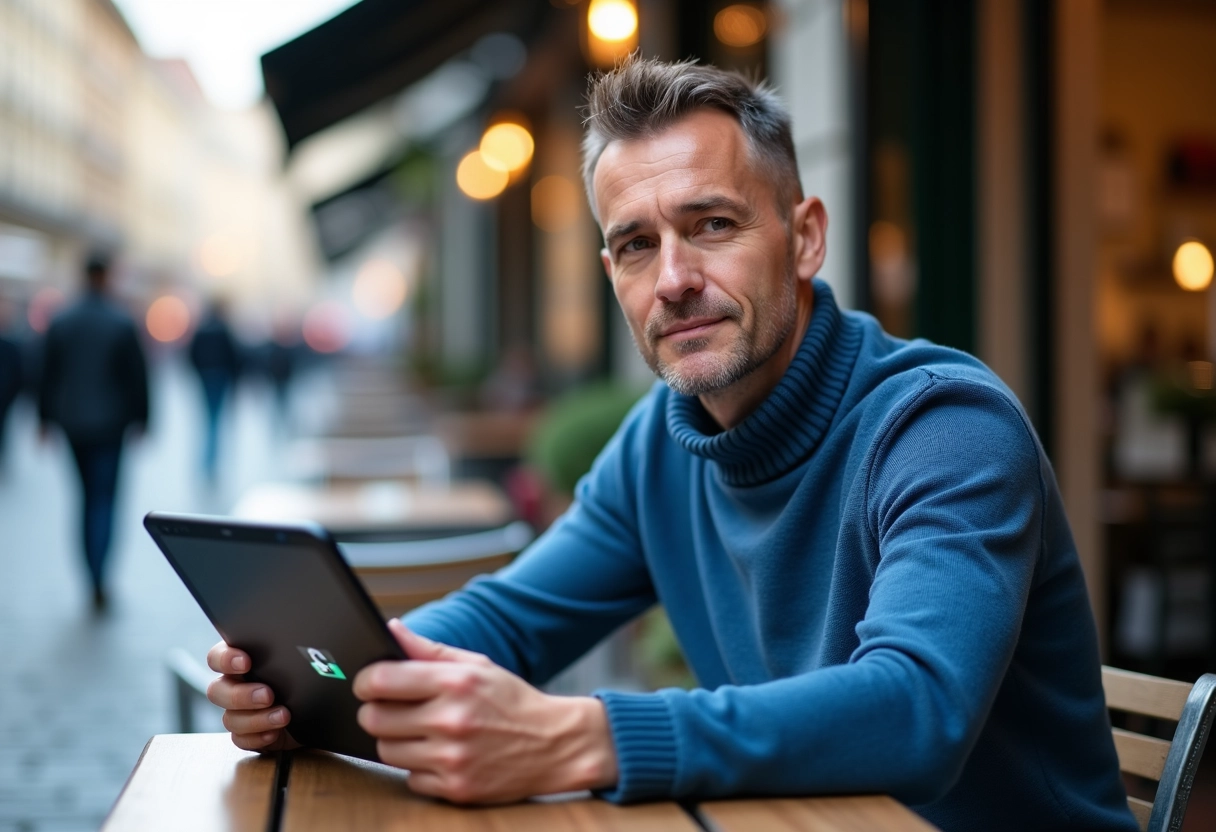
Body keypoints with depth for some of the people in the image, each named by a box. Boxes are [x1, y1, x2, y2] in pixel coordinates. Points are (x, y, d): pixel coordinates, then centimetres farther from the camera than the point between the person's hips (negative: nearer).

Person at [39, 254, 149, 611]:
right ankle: (98, 580, -12)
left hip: (73, 423, 3)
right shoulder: (123, 324, -9)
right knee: (103, 499, -1)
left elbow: (48, 374, 3)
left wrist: (46, 419, 11)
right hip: (109, 423, -3)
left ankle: (95, 578, 20)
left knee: (88, 497, 16)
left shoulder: (60, 323, 0)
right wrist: (140, 419, 3)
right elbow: (137, 375, -6)